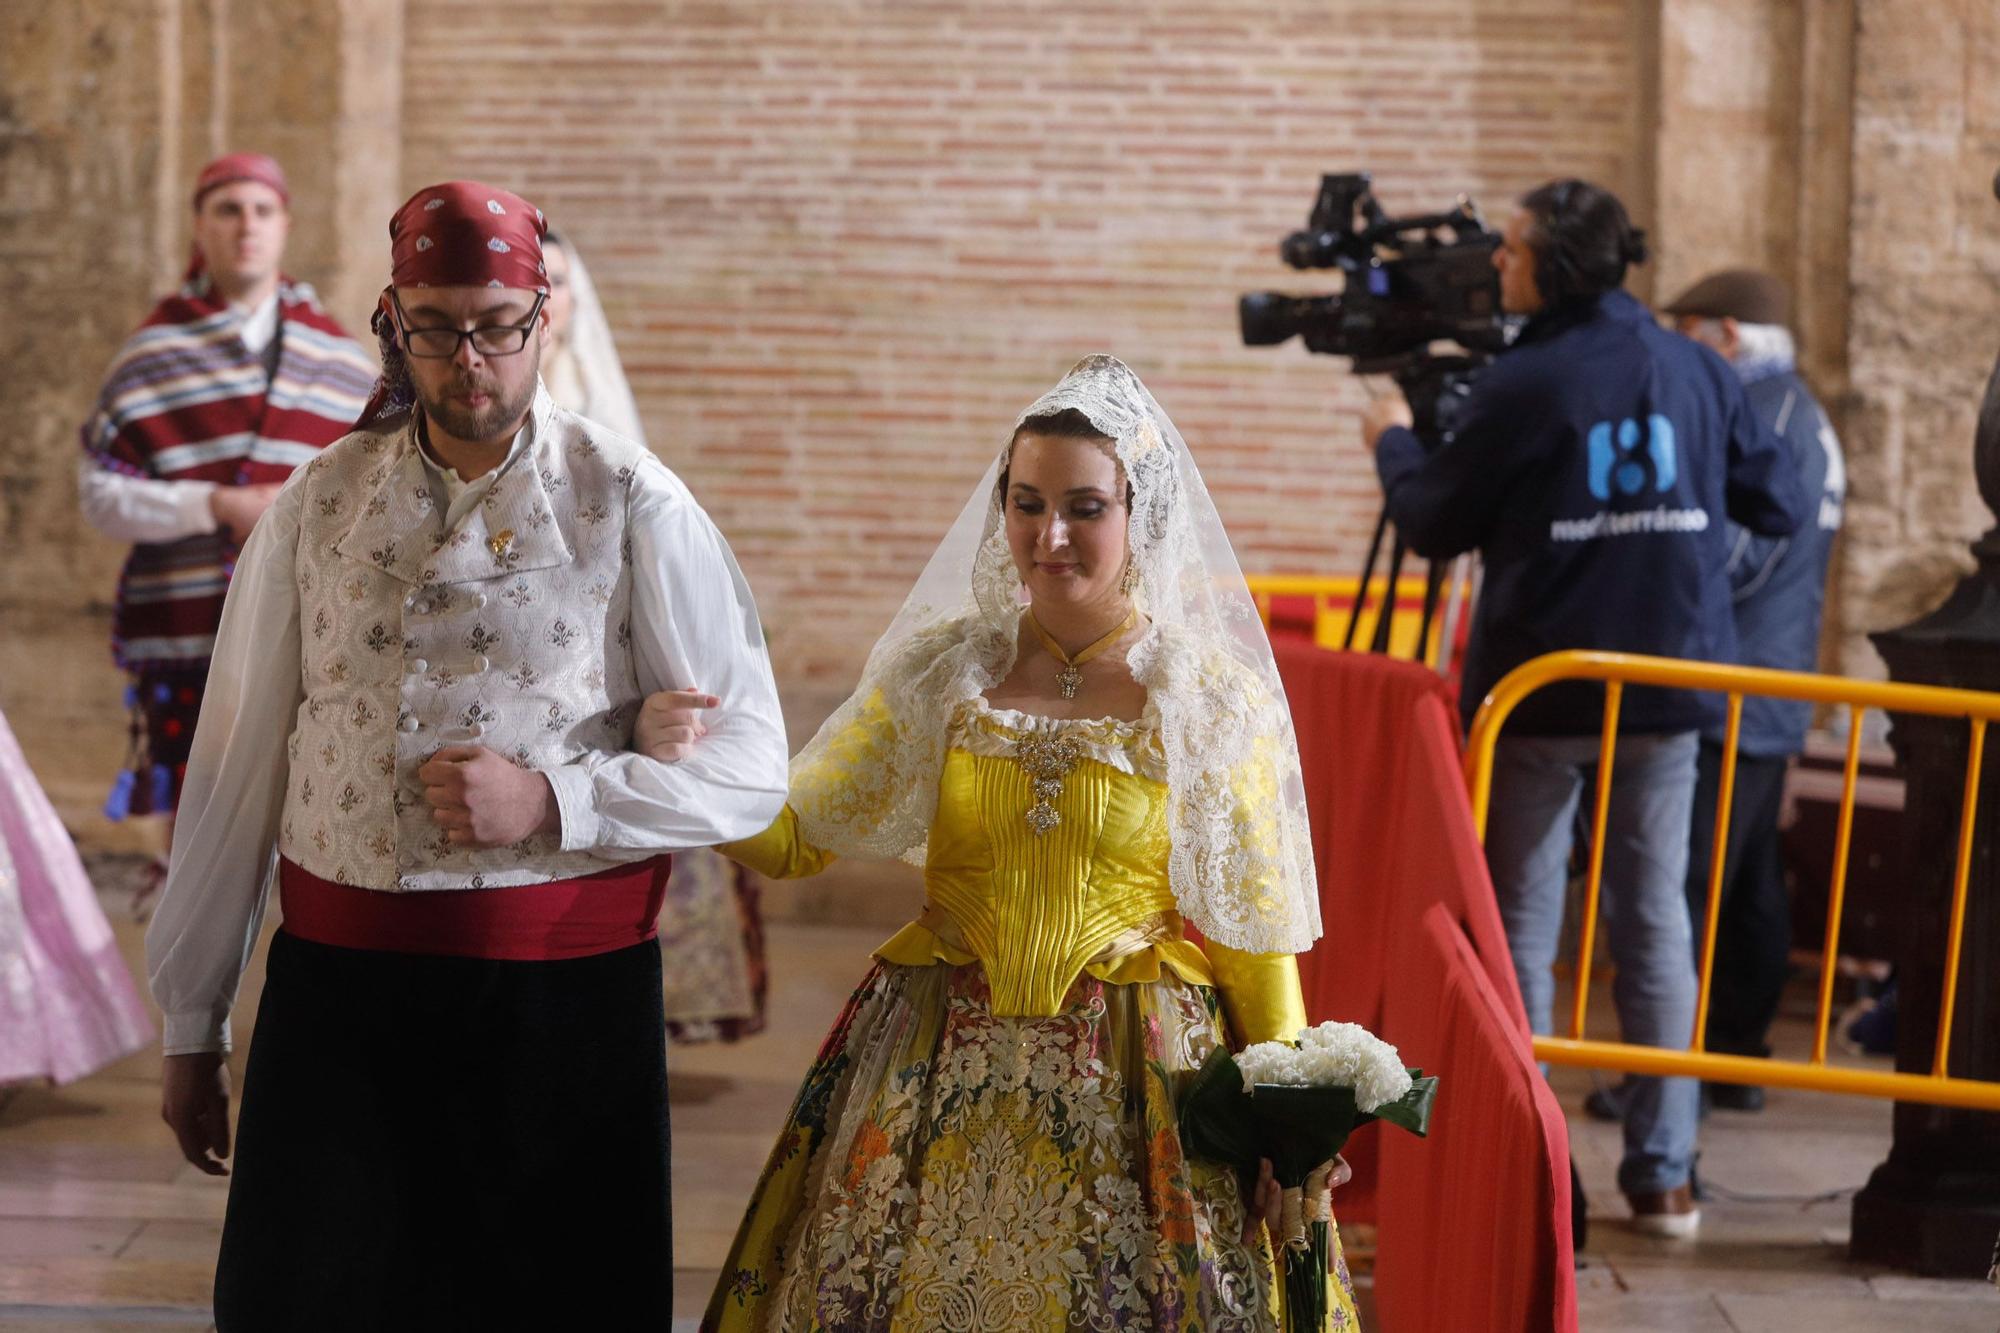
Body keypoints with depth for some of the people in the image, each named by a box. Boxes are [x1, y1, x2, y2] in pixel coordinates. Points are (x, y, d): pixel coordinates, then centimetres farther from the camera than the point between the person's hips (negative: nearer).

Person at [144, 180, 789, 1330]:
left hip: (566, 989, -2)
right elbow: (239, 768, 9)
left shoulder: (631, 508, -2)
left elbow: (750, 770, -2)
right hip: (334, 984, 2)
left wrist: (551, 800, -17)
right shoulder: (320, 505, 6)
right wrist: (193, 1026, 11)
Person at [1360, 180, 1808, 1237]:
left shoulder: (1523, 386, -10)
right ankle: (1664, 1173, 8)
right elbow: (1779, 505, 9)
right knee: (1655, 918, 9)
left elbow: (1435, 522, -2)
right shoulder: (1697, 373, 3)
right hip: (1666, 686, 4)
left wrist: (1393, 442, 17)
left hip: (1540, 689, -4)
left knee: (1520, 922, 6)